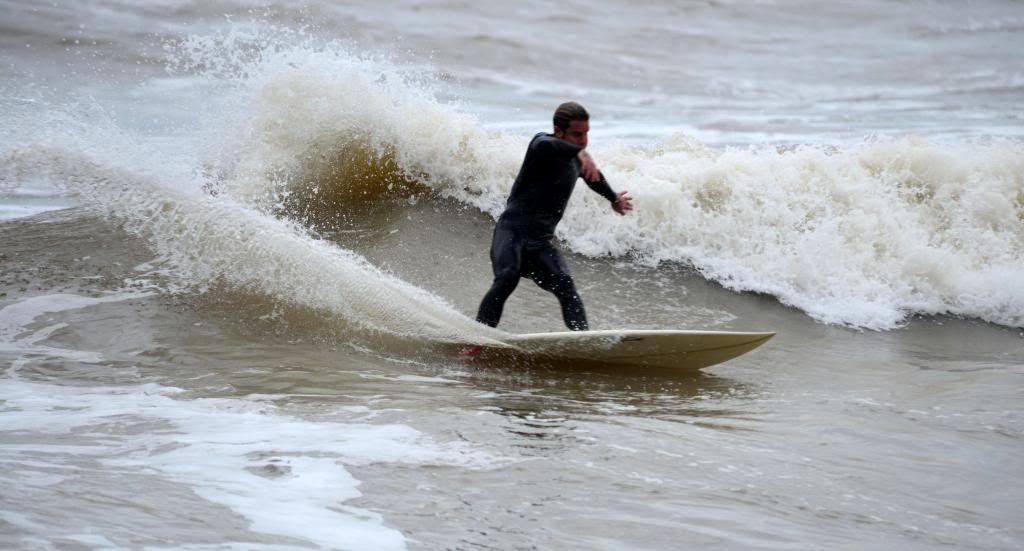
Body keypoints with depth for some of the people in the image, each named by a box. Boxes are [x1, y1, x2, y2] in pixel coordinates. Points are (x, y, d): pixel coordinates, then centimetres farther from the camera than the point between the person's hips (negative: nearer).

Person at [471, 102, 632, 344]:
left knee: (564, 284, -20)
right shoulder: (542, 144, -3)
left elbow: (593, 176, 45)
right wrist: (580, 152, -49)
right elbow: (546, 146, -31)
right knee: (507, 278, -31)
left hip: (540, 242, 6)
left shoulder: (575, 160, 20)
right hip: (512, 231, -6)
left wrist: (614, 199, 62)